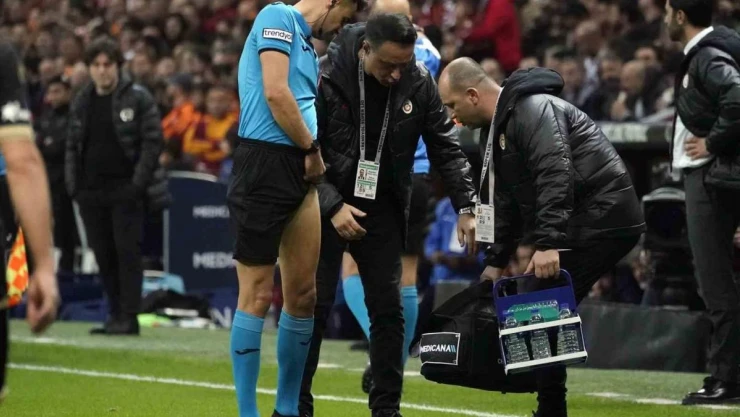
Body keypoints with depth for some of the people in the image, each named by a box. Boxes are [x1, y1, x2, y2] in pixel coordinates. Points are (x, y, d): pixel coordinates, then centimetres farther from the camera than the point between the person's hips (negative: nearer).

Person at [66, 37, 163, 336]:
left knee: (127, 252, -8)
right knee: (103, 255, 6)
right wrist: (73, 185, 7)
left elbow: (153, 142, -7)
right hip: (91, 191, 5)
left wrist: (138, 184, -13)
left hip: (125, 189, -5)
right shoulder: (82, 102, 14)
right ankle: (115, 314, 13)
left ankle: (129, 316, -7)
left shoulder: (138, 98, -3)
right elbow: (72, 146, 19)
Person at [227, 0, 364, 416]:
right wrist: (312, 148, -6)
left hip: (300, 170, 9)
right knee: (258, 293, -6)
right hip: (265, 162, -9)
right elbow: (275, 93, -15)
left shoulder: (306, 43, 22)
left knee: (304, 294, 9)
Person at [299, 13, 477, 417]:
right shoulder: (325, 77, -18)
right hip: (327, 206, -3)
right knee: (314, 306, -4)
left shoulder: (418, 82, -8)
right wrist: (332, 206, -21)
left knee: (387, 309, 1)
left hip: (382, 207, 3)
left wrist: (465, 207, -9)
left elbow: (446, 146, 0)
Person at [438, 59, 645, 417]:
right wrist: (496, 261, 22)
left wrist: (550, 243, -35)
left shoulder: (534, 110, -16)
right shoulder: (497, 125, 17)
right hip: (583, 225, 10)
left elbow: (556, 175, -28)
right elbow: (506, 201, 24)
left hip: (603, 221, -10)